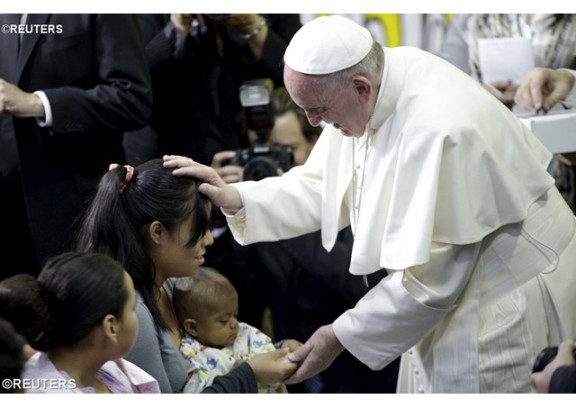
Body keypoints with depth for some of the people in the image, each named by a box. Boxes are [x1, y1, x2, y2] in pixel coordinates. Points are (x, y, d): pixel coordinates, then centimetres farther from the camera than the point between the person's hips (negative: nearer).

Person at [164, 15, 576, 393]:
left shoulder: (435, 132, -35)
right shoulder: (369, 82, -9)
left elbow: (427, 278, -28)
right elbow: (324, 186, 5)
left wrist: (341, 336, -18)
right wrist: (235, 198, -9)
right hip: (452, 276, 9)